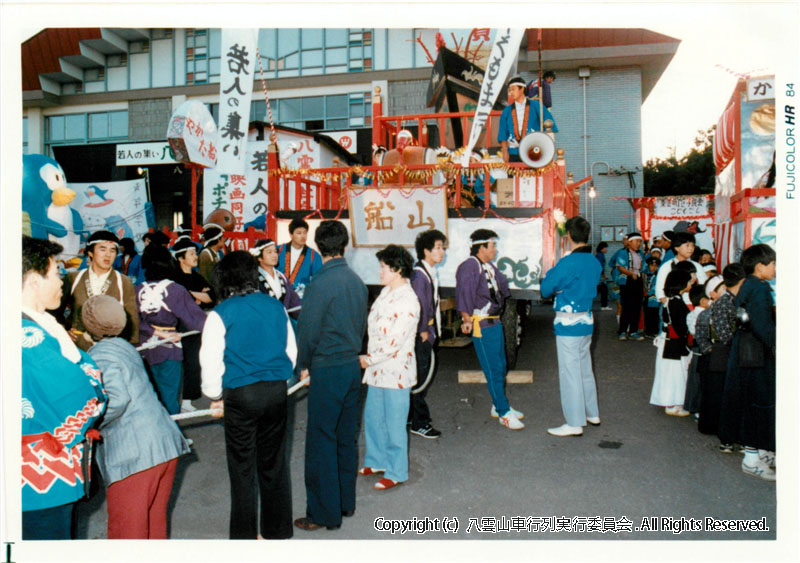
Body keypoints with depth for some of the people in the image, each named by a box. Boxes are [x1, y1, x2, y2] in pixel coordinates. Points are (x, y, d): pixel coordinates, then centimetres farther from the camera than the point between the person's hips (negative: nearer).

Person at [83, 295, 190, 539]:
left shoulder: (99, 356, -8)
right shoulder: (124, 346, 17)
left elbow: (117, 398, -23)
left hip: (135, 454, -8)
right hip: (166, 444, 9)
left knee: (125, 528, 4)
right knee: (155, 521, 19)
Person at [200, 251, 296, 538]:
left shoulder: (221, 313, -8)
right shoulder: (276, 306, 3)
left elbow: (210, 361, -7)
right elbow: (291, 350, 10)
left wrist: (215, 396, 9)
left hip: (240, 396, -4)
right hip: (276, 392, 4)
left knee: (242, 467, 9)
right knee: (274, 462, 15)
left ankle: (244, 534, 20)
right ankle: (278, 530, 27)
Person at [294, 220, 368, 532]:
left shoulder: (320, 283, -17)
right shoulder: (356, 281, 5)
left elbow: (307, 330, -13)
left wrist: (304, 365, 2)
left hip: (327, 369, -7)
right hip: (353, 365, 8)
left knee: (321, 441, 3)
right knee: (346, 438, 17)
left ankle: (324, 513, 12)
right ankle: (346, 502, 29)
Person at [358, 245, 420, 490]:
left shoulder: (408, 301, -21)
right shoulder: (386, 292, 8)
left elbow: (395, 342, -23)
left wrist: (369, 359, -13)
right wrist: (368, 358, 9)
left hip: (396, 371, -9)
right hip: (377, 368, 9)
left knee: (394, 423, 5)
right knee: (372, 416, 20)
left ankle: (396, 472, 22)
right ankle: (377, 461, 39)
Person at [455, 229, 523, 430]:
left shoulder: (489, 266, 14)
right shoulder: (469, 267, -15)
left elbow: (502, 285, 28)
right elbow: (464, 295, -24)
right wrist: (467, 319, -29)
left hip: (495, 321, 10)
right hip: (481, 325, -10)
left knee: (500, 366, 17)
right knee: (493, 370, -3)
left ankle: (498, 406, 31)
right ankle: (504, 413, 6)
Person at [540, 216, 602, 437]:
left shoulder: (568, 263, -19)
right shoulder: (595, 262, 5)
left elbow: (546, 289, -10)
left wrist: (550, 272, 7)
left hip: (568, 323, -8)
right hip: (587, 321, 8)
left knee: (569, 371, -1)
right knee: (585, 368, 20)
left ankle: (574, 423, 5)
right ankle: (592, 413, 32)